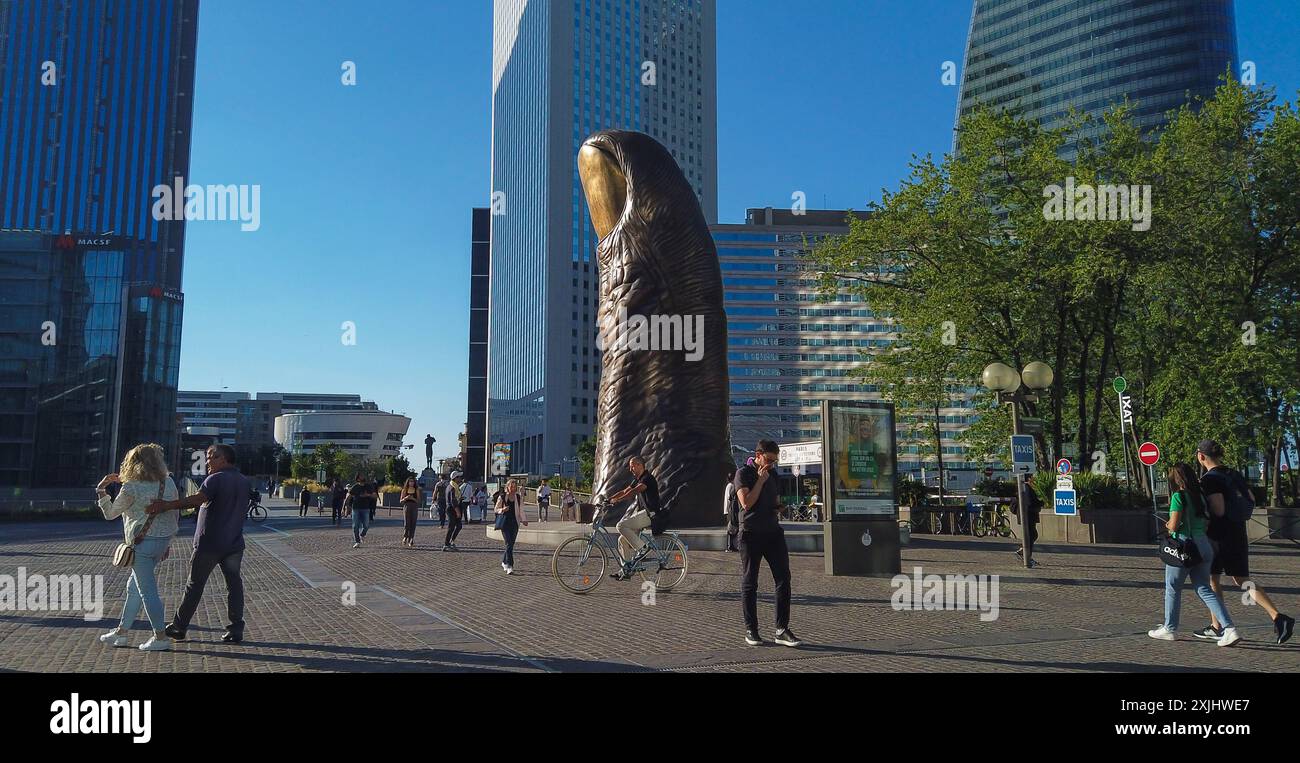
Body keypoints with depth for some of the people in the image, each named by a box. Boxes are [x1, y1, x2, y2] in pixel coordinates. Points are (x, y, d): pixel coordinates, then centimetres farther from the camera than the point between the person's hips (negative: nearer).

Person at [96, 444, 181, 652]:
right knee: (134, 586, 20)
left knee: (147, 590, -2)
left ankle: (161, 638, 0)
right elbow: (175, 515, 11)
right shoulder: (169, 484, 4)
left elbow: (110, 513, 2)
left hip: (142, 543, -7)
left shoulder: (131, 489, -13)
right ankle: (122, 631, 30)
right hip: (163, 541, 7)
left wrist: (101, 490, 15)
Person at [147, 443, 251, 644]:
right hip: (234, 544, 6)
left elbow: (198, 499, -30)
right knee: (234, 583, 6)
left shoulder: (216, 479, -13)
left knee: (195, 584, 7)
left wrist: (167, 505, -40)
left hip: (209, 543, -5)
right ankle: (236, 629, 3)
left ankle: (179, 627, 17)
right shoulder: (245, 482, 11)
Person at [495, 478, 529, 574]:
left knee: (511, 544, 7)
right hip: (505, 522, -4)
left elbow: (521, 511, 13)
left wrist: (524, 520, -1)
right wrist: (502, 510, -16)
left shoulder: (519, 497, 9)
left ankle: (504, 562, 30)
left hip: (515, 523, 4)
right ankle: (509, 566, -14)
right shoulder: (502, 497, 0)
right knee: (509, 544, -13)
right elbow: (496, 509, 4)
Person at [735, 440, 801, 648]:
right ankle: (751, 630, 13)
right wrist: (761, 480, -14)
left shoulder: (772, 474, 15)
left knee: (783, 578, -2)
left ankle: (782, 630, 3)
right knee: (749, 582, 4)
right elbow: (746, 503, -17)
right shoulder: (744, 473, -5)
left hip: (773, 531, 6)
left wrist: (778, 506, 7)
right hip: (751, 534, -6)